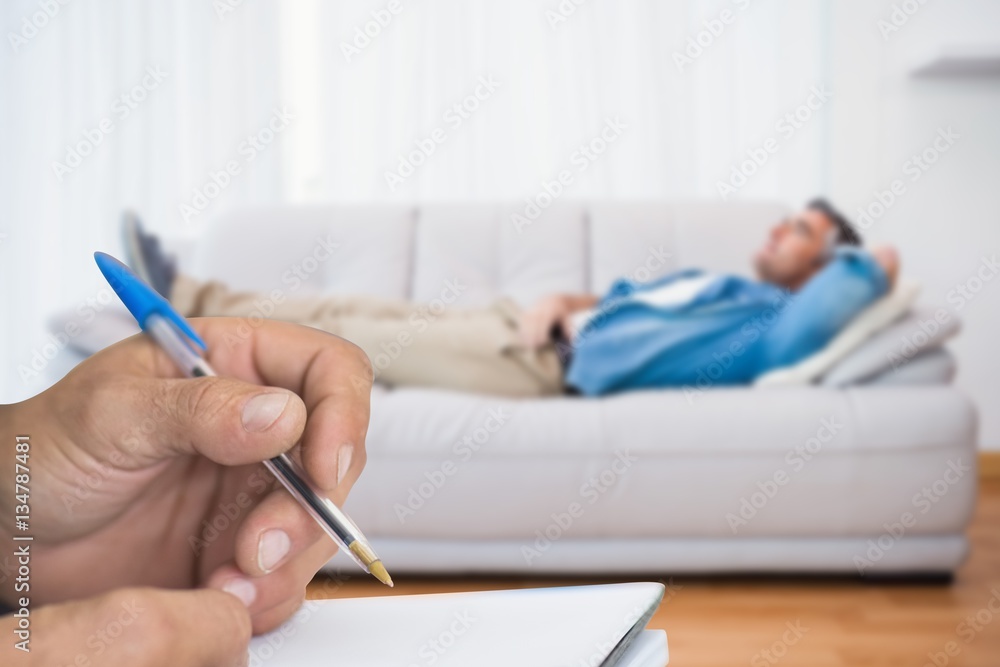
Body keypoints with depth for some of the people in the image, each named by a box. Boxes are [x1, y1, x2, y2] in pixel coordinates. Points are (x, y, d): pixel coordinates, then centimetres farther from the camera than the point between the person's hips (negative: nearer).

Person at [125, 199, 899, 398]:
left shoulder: (772, 320, -7)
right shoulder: (718, 284, 21)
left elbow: (802, 333, -33)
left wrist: (870, 268, -15)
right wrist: (562, 301, 1)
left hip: (549, 361, -8)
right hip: (531, 326, 8)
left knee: (345, 337, -7)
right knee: (351, 309, 6)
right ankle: (188, 299, 14)